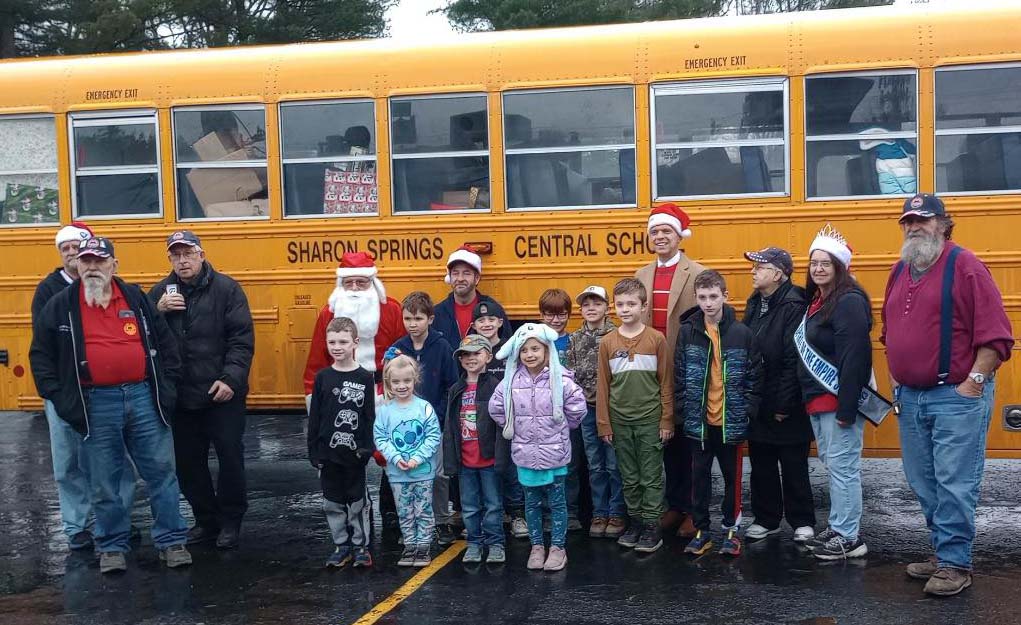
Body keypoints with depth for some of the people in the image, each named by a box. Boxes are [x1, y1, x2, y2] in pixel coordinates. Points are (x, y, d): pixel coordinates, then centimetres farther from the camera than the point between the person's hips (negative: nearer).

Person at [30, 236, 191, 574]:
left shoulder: (137, 298, 8)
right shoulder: (59, 306, 4)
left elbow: (166, 344, 12)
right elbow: (41, 356, 9)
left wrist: (167, 387, 5)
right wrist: (59, 398, 1)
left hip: (144, 397, 1)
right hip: (96, 405, -1)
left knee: (161, 471, 6)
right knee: (104, 482, 7)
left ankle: (172, 541, 17)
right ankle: (112, 546, 22)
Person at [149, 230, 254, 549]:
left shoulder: (226, 289, -6)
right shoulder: (160, 293, 6)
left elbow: (242, 339, -10)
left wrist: (231, 379, -19)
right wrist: (158, 311, -14)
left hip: (223, 393, -4)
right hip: (181, 395, 4)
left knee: (230, 457, 3)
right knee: (188, 461, 11)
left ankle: (230, 521, 20)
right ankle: (206, 520, 27)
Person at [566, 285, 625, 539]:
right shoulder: (575, 339, 7)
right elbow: (570, 373, 11)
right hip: (587, 407, 4)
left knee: (614, 464, 2)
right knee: (595, 465, 11)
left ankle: (617, 514, 14)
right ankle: (599, 514, 20)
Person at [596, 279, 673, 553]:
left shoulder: (657, 339, -6)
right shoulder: (607, 342, 0)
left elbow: (666, 383, -2)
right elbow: (602, 386, 3)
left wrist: (666, 420, -4)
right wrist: (604, 424, 2)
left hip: (650, 420, -2)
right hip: (620, 422, 3)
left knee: (651, 477, 5)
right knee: (629, 478, 13)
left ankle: (652, 526, 13)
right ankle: (635, 521, 25)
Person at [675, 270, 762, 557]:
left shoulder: (741, 333, -6)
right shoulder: (687, 332, -3)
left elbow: (754, 376, -1)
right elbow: (679, 376, 1)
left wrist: (748, 410, -6)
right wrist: (683, 411, -3)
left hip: (731, 421, -1)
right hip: (698, 420, 1)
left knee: (732, 476, 10)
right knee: (700, 476, 10)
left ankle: (731, 528, 24)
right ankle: (701, 530, 22)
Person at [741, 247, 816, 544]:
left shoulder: (793, 307, -17)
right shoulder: (755, 304, 9)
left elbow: (793, 361, -20)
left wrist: (784, 405, -20)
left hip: (786, 407, -7)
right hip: (756, 403, 7)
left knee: (793, 466, 6)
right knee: (761, 465, 15)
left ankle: (802, 522, 20)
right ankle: (766, 519, 27)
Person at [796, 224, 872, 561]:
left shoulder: (848, 302, -15)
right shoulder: (816, 300, 13)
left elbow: (853, 359, -21)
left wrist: (846, 408, -24)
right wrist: (812, 398, 10)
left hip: (839, 399, -9)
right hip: (817, 399, 9)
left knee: (842, 466, -3)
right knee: (831, 463, 16)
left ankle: (849, 539, 6)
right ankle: (837, 528, 27)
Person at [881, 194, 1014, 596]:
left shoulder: (964, 265, -10)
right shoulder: (900, 271, 12)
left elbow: (995, 334, -13)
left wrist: (974, 382, -16)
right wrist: (896, 375, 14)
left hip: (956, 397, -7)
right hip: (910, 397, 7)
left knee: (955, 485, -3)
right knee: (923, 483, 13)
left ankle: (955, 565, 7)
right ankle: (943, 552, 27)